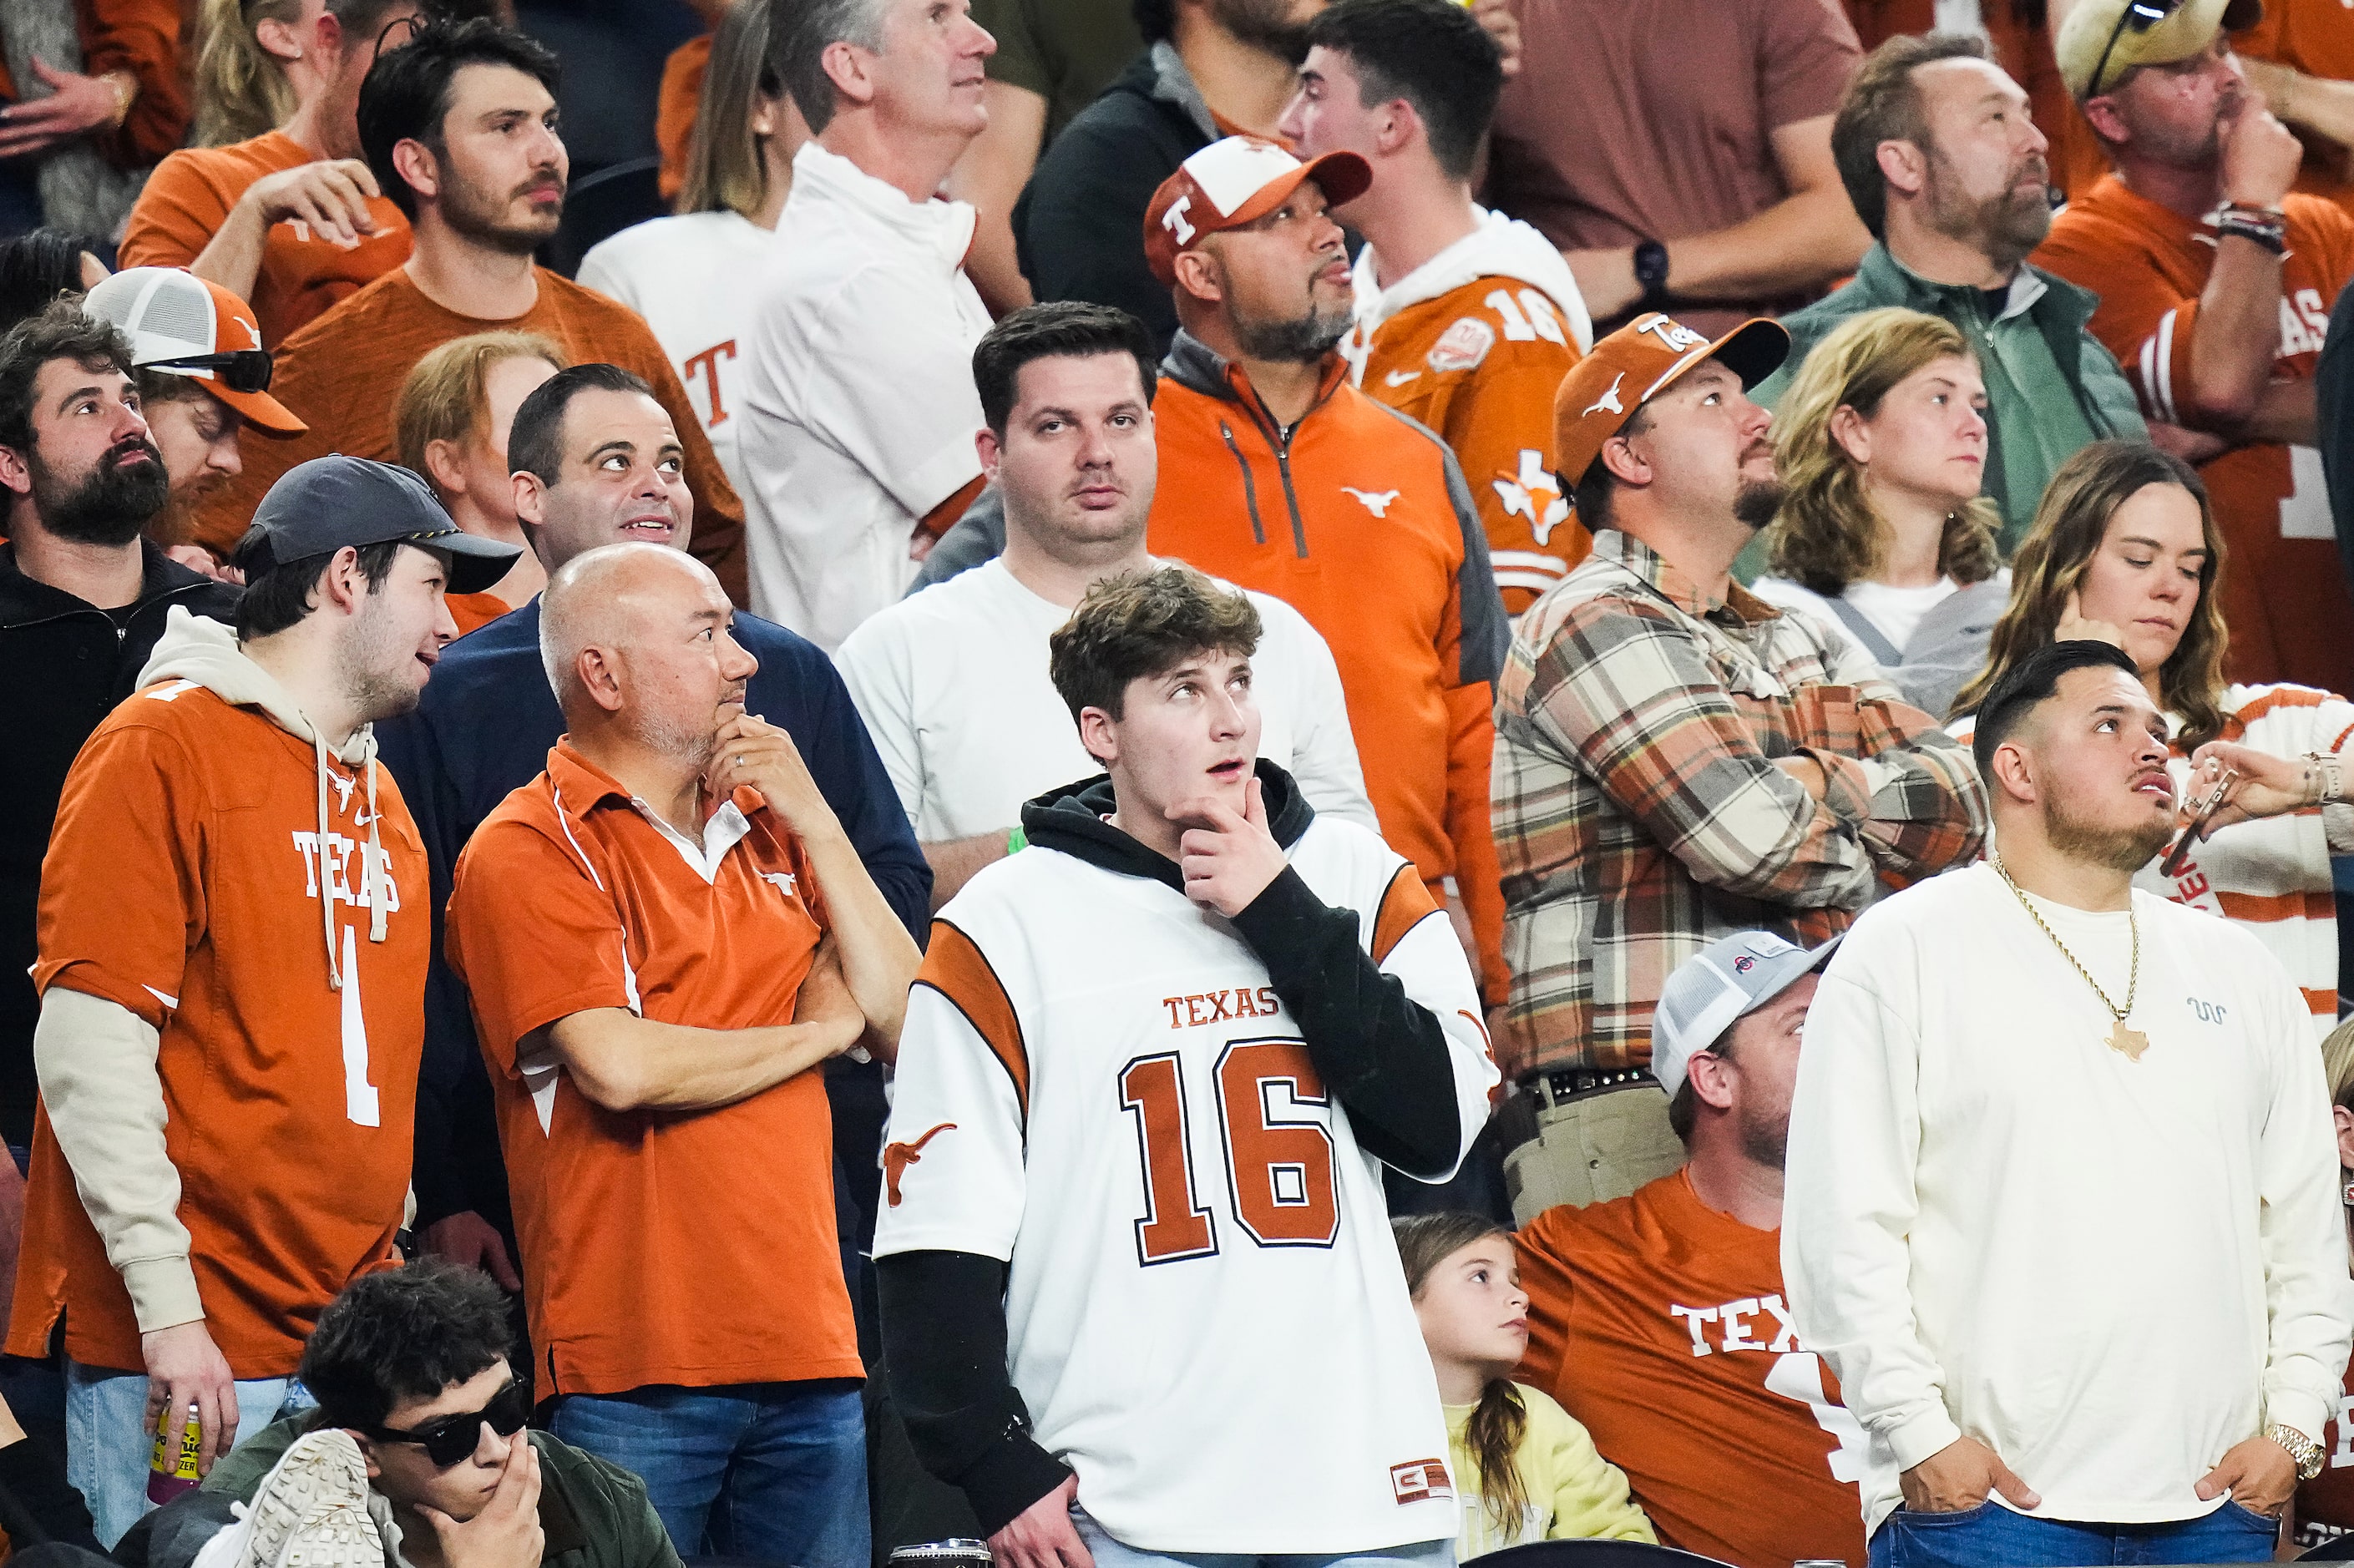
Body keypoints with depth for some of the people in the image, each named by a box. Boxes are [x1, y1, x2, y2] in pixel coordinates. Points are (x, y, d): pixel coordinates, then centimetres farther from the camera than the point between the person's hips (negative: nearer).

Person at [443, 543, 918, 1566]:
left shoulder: (762, 829, 16)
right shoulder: (531, 853, -4)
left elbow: (907, 1023, 10)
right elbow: (619, 1068, -17)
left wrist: (812, 821, 2)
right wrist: (815, 1032, -2)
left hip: (807, 1356, 6)